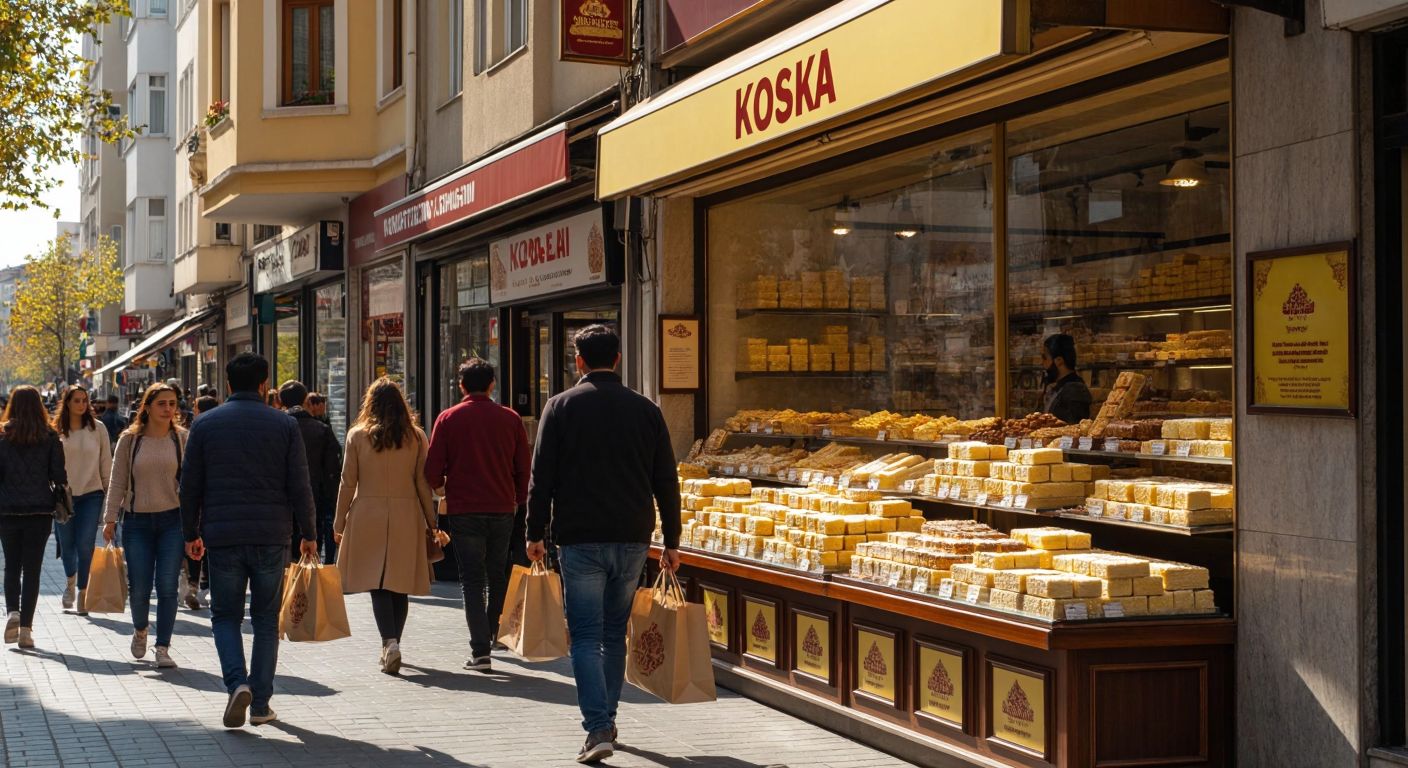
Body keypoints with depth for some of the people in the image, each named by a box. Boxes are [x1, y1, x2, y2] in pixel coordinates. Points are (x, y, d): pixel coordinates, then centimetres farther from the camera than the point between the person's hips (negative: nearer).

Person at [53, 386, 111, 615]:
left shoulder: (97, 429, 0)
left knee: (85, 545, -6)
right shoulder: (56, 431, 0)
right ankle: (70, 581, 39)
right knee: (67, 544, 10)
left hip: (91, 494, -1)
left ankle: (82, 592, 7)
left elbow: (106, 463, 5)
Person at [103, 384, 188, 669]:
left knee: (168, 587, -4)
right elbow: (117, 482, 5)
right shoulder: (129, 440, 2)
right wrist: (110, 519, 1)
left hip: (172, 520, 0)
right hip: (137, 521, 0)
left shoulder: (182, 439, 3)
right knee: (138, 588, 1)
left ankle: (163, 647, 5)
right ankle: (140, 629, 32)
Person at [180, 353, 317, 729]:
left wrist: (191, 533, 14)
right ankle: (261, 704, 11)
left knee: (225, 616, 11)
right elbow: (299, 486, -1)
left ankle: (237, 683, -12)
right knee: (266, 619, 11)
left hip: (222, 537, 0)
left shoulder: (205, 424, 3)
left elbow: (189, 486, 5)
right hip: (271, 538, 0)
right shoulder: (284, 425, 0)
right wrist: (308, 534, 9)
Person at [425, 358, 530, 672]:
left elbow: (433, 470, -3)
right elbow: (524, 468, 5)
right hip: (503, 509, 2)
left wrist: (442, 490, 17)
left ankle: (480, 651, -7)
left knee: (472, 580, 0)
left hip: (464, 511, -2)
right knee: (498, 575, 19)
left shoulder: (448, 419, -1)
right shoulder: (510, 419, 3)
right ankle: (492, 633, 29)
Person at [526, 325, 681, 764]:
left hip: (580, 538, -3)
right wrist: (671, 541, 12)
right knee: (615, 633, 17)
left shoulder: (562, 407, -1)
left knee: (586, 636, -2)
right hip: (633, 538, 3)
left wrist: (536, 533, 3)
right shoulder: (646, 410, 6)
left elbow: (542, 477, -4)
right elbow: (667, 483, 7)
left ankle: (598, 729, -14)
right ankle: (606, 719, 26)